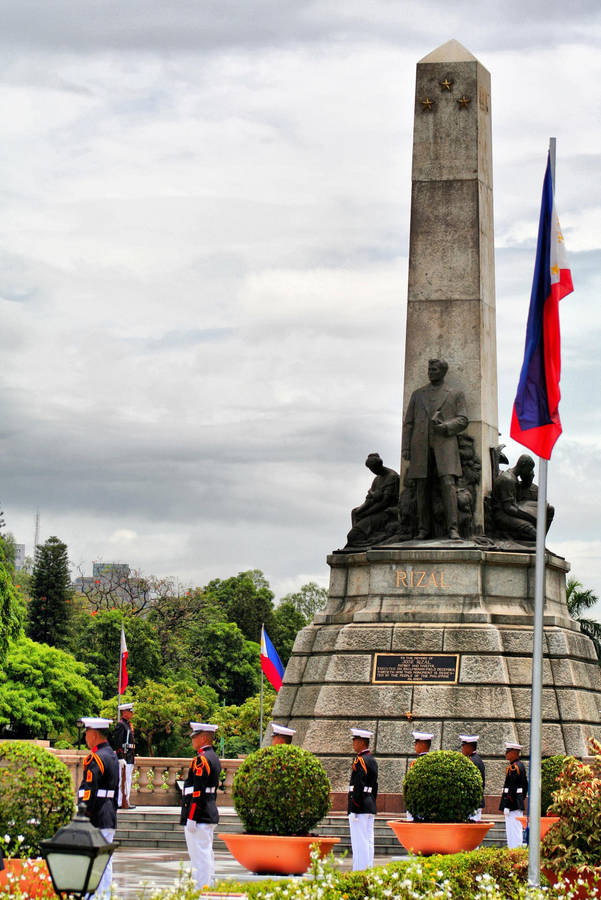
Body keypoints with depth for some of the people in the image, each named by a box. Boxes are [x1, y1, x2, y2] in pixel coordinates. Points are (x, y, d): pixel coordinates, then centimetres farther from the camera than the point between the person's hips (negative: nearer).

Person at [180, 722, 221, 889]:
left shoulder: (201, 759, -16)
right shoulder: (214, 758, 15)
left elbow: (198, 792, -21)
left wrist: (191, 818, -20)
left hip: (199, 816, -10)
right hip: (210, 813, 10)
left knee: (200, 856, -8)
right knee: (207, 854, 15)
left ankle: (201, 889, -8)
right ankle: (209, 886, 20)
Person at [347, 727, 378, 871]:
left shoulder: (360, 761, -14)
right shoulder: (372, 760, 15)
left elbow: (358, 787, -19)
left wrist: (353, 810, -18)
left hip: (359, 807, -9)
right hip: (370, 808, 9)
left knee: (359, 843, -8)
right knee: (368, 841, 11)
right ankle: (368, 870, 14)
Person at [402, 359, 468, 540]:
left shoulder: (456, 395, 13)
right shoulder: (418, 394, 19)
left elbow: (463, 421, 4)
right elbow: (408, 423, 15)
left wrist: (445, 426, -15)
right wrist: (405, 447, 4)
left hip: (445, 445, -3)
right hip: (421, 448, 3)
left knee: (448, 484, -17)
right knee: (423, 488, -1)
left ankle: (452, 528, -21)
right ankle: (423, 529, 3)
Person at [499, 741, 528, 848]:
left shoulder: (513, 768, -16)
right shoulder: (521, 765, 14)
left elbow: (510, 788, -20)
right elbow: (525, 785, 20)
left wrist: (506, 806, -20)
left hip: (512, 803, -10)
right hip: (519, 803, 10)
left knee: (513, 830, -8)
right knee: (517, 830, 13)